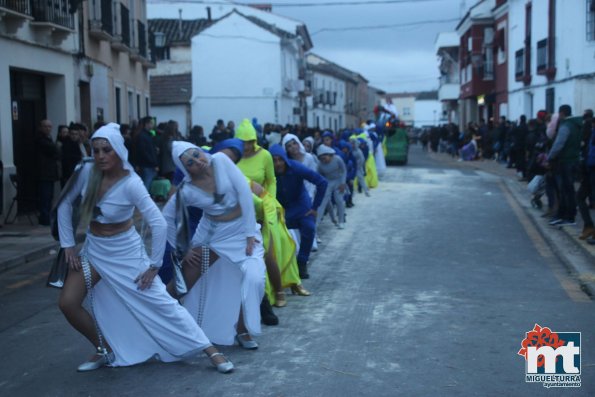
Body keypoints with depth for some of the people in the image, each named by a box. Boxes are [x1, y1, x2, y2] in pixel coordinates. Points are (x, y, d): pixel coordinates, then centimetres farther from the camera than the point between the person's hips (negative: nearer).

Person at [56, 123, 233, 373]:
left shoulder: (131, 183, -24)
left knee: (160, 302, -7)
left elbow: (159, 224, -24)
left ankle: (211, 351, 1)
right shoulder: (88, 172, -11)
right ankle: (105, 350, 16)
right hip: (94, 249, 5)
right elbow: (65, 204, 4)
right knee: (67, 303, -5)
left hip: (125, 250, -5)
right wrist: (68, 244, 1)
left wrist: (154, 265, -18)